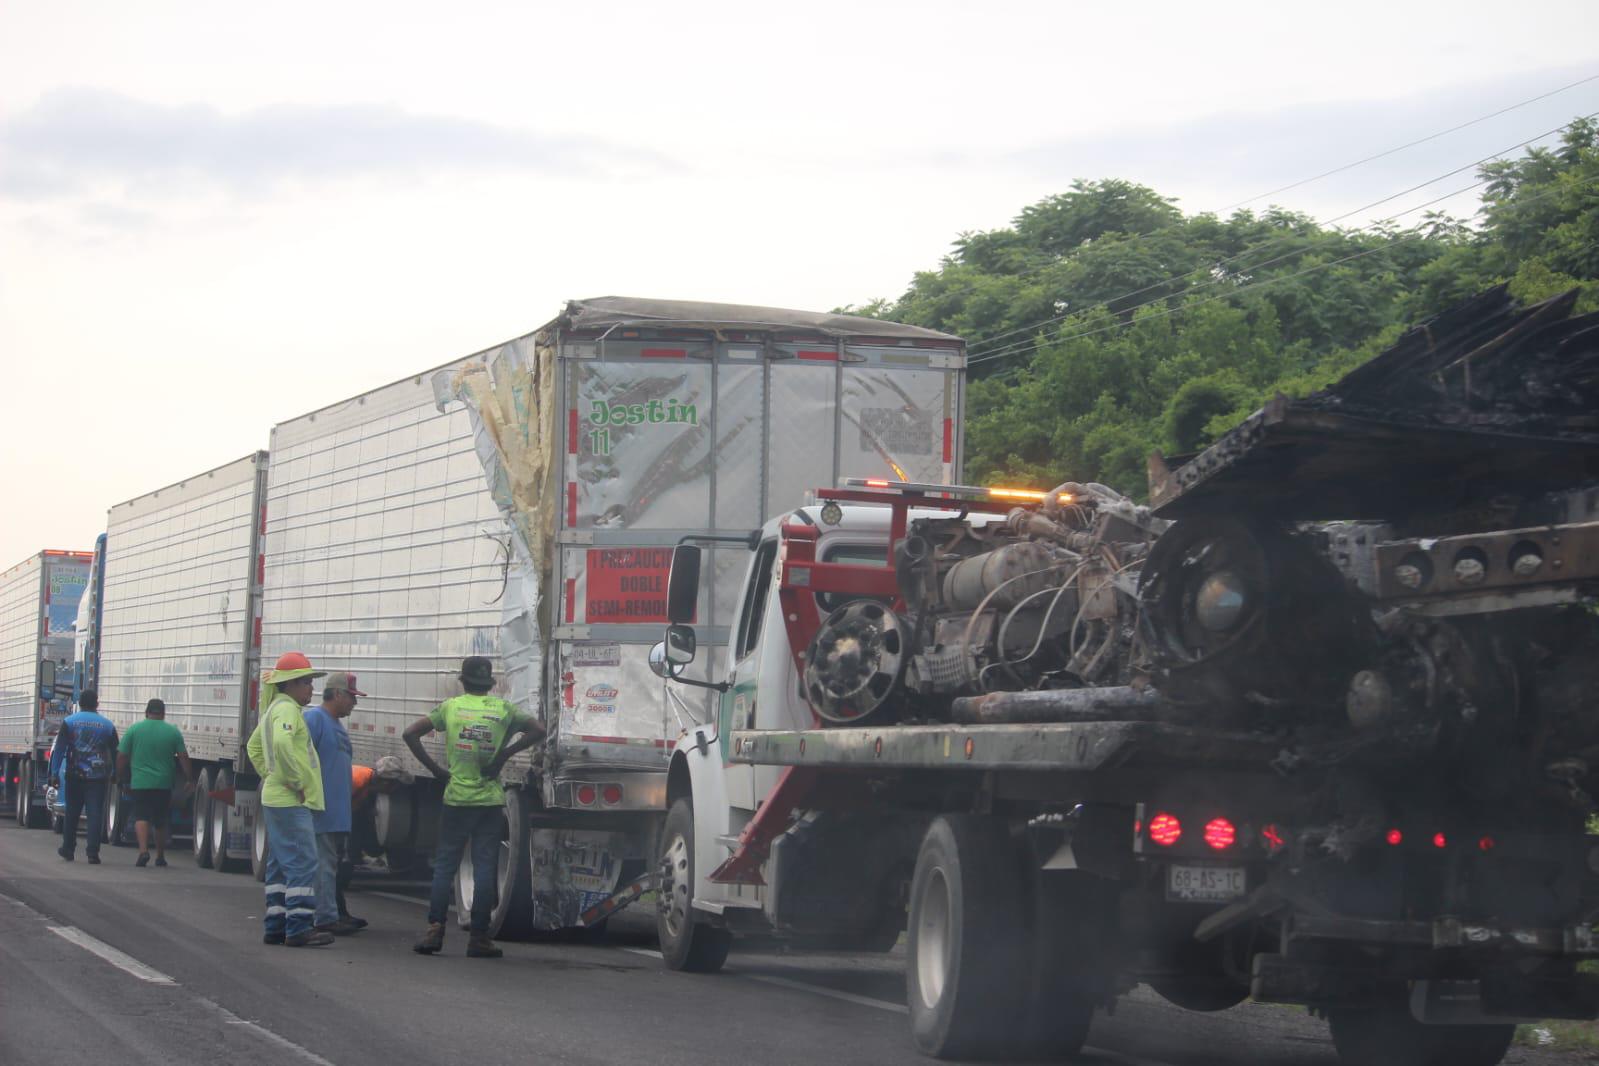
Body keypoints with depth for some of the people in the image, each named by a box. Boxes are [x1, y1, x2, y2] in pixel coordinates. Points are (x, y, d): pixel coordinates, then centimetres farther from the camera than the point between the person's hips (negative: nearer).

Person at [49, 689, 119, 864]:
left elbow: (59, 750, -2)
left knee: (71, 812, 13)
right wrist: (115, 775, 19)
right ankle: (93, 852, -10)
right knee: (95, 814, -3)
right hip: (98, 777, 0)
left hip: (75, 775, 0)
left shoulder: (69, 722, 1)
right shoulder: (107, 725, 5)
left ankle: (68, 849, 23)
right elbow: (115, 752, 10)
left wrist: (55, 773, 0)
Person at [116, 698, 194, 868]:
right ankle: (160, 856, 22)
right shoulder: (173, 732, 3)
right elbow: (183, 757, 1)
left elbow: (121, 757, 2)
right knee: (160, 820, 14)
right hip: (164, 784, 2)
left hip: (139, 783, -2)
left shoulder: (134, 729, 1)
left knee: (141, 816, -6)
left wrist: (122, 779, 12)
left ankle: (143, 850, -26)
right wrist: (189, 779, 8)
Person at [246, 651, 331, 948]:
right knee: (302, 863, -12)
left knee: (281, 865, 12)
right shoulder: (286, 709, -13)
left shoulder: (273, 709, 19)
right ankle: (299, 927, -15)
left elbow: (254, 747, 31)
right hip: (291, 801, -11)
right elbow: (282, 743, -32)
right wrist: (297, 782, -24)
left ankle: (275, 926, 14)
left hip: (276, 799, 11)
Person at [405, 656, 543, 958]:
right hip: (490, 800, 0)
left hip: (456, 798, 0)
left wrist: (434, 769, 1)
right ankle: (479, 937, 1)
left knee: (444, 865, 7)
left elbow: (411, 733, -3)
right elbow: (537, 730, -6)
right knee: (485, 868, 2)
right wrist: (504, 754, -5)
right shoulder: (503, 709, 2)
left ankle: (435, 928, -2)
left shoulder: (450, 707, 3)